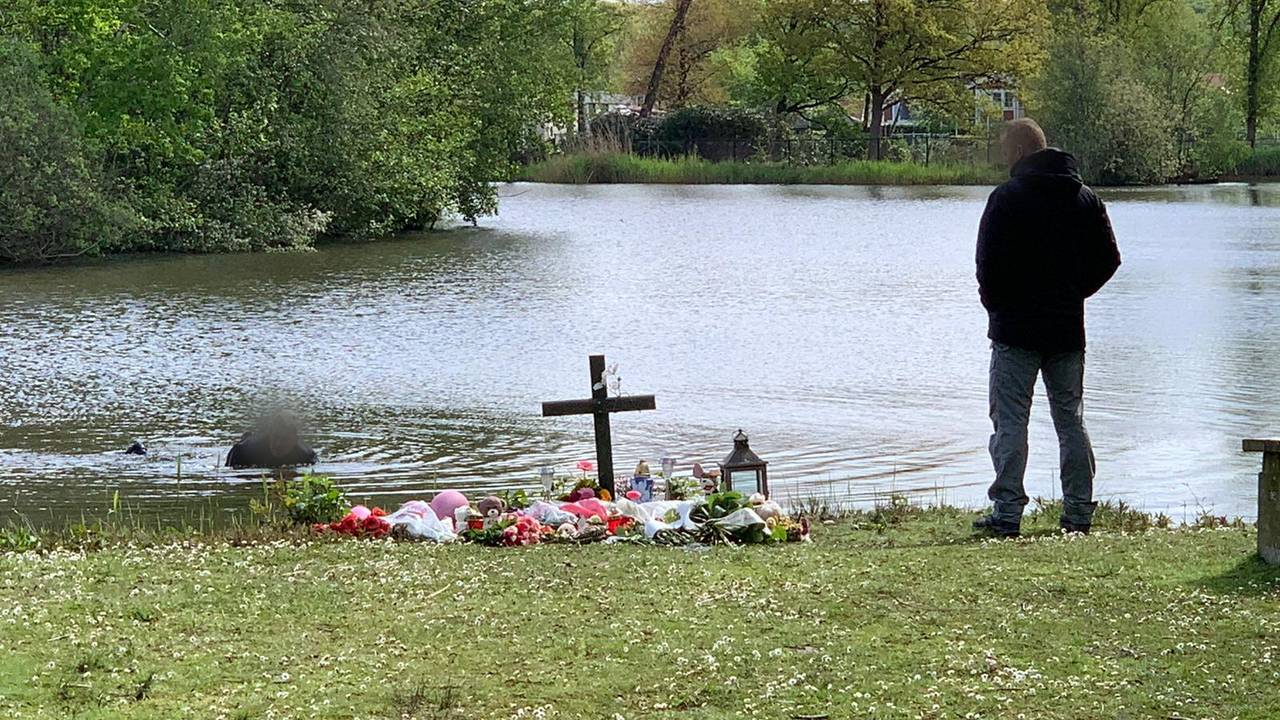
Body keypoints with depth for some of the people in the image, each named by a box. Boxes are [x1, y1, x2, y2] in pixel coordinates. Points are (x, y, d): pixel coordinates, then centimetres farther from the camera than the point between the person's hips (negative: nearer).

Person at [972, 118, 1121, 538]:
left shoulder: (1008, 198, -9)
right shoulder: (1086, 199, 8)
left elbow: (989, 262, -14)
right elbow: (1108, 259, 7)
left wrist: (994, 303, 2)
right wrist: (1072, 294, 13)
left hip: (1016, 329, -5)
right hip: (1068, 329, 5)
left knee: (1010, 422, -2)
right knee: (1071, 421, 12)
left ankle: (1007, 515, -7)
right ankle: (1079, 513, 11)